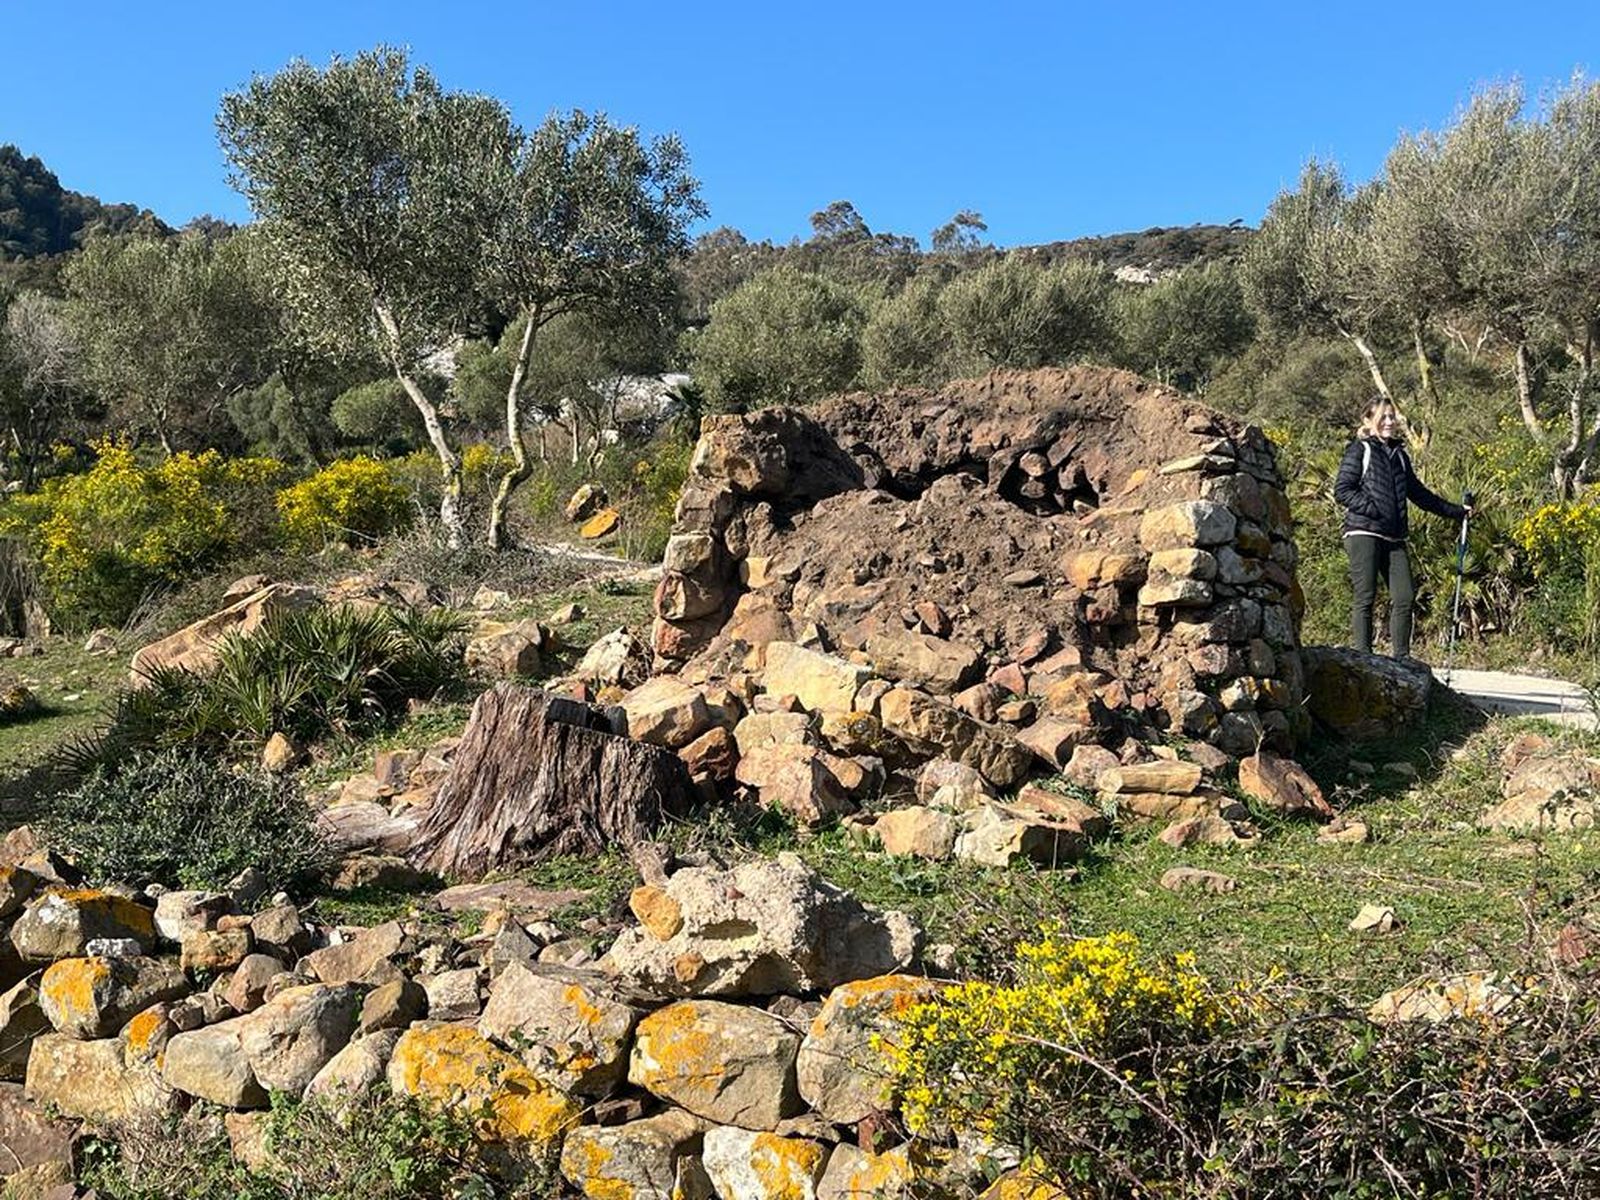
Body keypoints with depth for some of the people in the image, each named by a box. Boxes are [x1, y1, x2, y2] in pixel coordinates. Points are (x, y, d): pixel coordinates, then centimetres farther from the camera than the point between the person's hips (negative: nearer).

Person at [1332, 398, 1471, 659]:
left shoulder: (1399, 455, 21)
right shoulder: (1360, 450, 2)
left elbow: (1419, 493, 29)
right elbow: (1342, 491, -7)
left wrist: (1457, 511, 32)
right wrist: (1372, 509, -16)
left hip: (1394, 538, 6)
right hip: (1364, 533, -6)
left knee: (1404, 597, -2)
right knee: (1365, 598, -8)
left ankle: (1402, 658, 5)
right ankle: (1363, 657, -5)